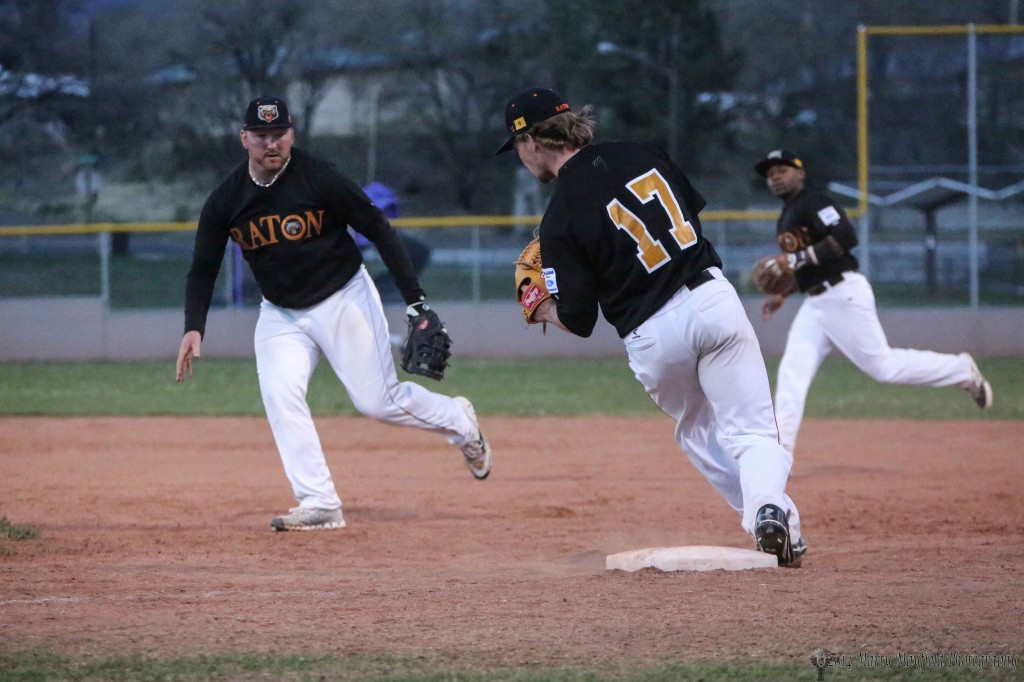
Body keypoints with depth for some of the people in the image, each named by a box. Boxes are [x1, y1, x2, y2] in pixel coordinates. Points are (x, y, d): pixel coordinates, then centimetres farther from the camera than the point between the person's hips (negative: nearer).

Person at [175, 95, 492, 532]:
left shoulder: (320, 179, -18)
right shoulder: (225, 201, -8)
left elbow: (377, 229, -13)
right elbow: (203, 270, 0)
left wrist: (415, 299, -16)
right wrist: (194, 328, -17)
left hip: (343, 299, -3)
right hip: (280, 313, 4)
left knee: (379, 401, -3)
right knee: (279, 393, -18)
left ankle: (458, 421, 27)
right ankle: (319, 505, -16)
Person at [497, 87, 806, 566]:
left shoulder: (561, 219, -7)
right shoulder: (638, 155, 7)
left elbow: (578, 321, -5)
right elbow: (694, 209, 20)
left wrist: (541, 309, 17)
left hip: (653, 335, -3)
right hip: (714, 299, 3)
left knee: (697, 431, 23)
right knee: (753, 432, 1)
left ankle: (763, 518, 14)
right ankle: (768, 505, -26)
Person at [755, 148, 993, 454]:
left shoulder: (814, 202, -9)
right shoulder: (785, 219, 19)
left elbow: (846, 237, -24)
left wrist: (798, 258, -25)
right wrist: (782, 294, 16)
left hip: (844, 295, -9)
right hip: (814, 303, 9)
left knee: (882, 366, -7)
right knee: (791, 373, -3)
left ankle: (962, 370, 10)